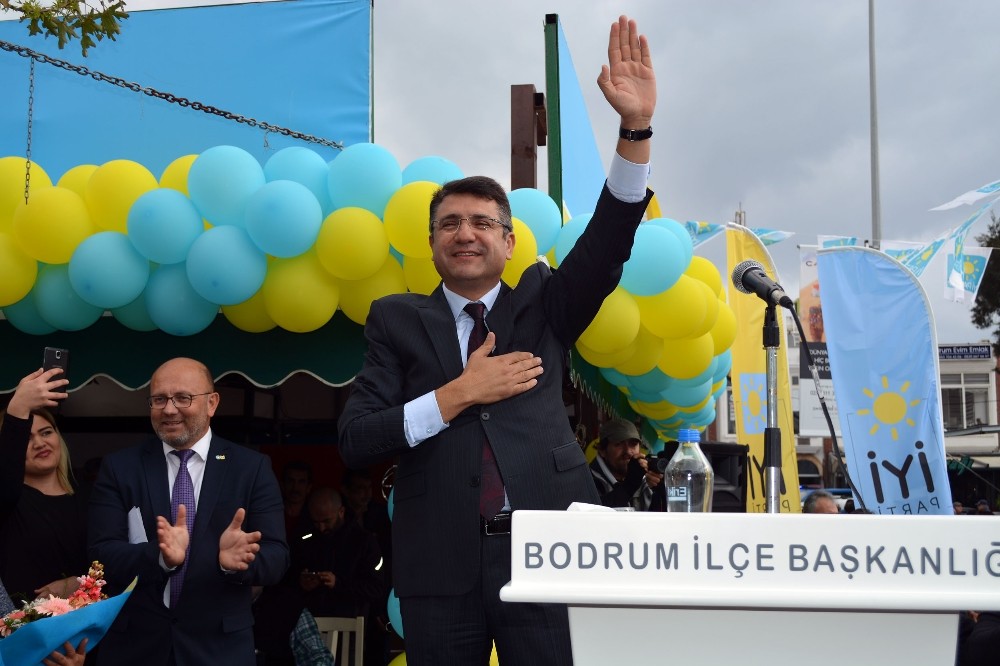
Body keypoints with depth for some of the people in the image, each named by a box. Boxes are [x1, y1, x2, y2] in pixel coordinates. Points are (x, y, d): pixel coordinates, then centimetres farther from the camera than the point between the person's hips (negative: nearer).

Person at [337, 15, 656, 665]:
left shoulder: (542, 304, 11)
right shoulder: (397, 319, 8)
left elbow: (608, 243, -5)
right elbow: (355, 441, 0)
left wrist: (636, 128, -18)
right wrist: (457, 395, -11)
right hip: (440, 564, 0)